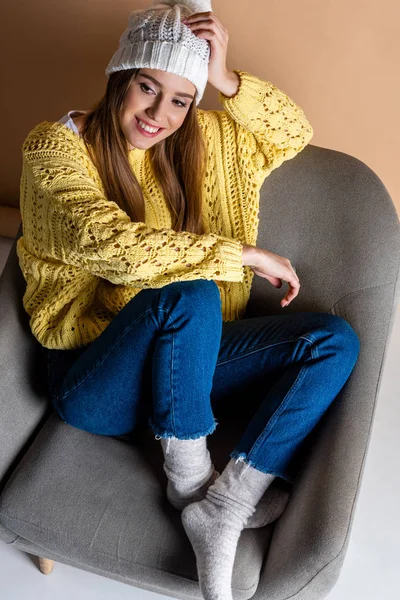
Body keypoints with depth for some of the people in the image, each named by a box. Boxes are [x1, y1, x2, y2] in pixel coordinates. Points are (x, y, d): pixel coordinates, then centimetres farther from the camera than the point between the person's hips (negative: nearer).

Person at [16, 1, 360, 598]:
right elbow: (109, 244, -25)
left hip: (182, 357, 6)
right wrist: (244, 253, -21)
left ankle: (225, 506, -18)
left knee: (335, 340, -11)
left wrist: (227, 80, -6)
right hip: (91, 380, -5)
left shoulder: (200, 140, 7)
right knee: (189, 295, -36)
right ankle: (188, 477, -12)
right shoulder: (56, 146, -9)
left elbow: (294, 134, 11)